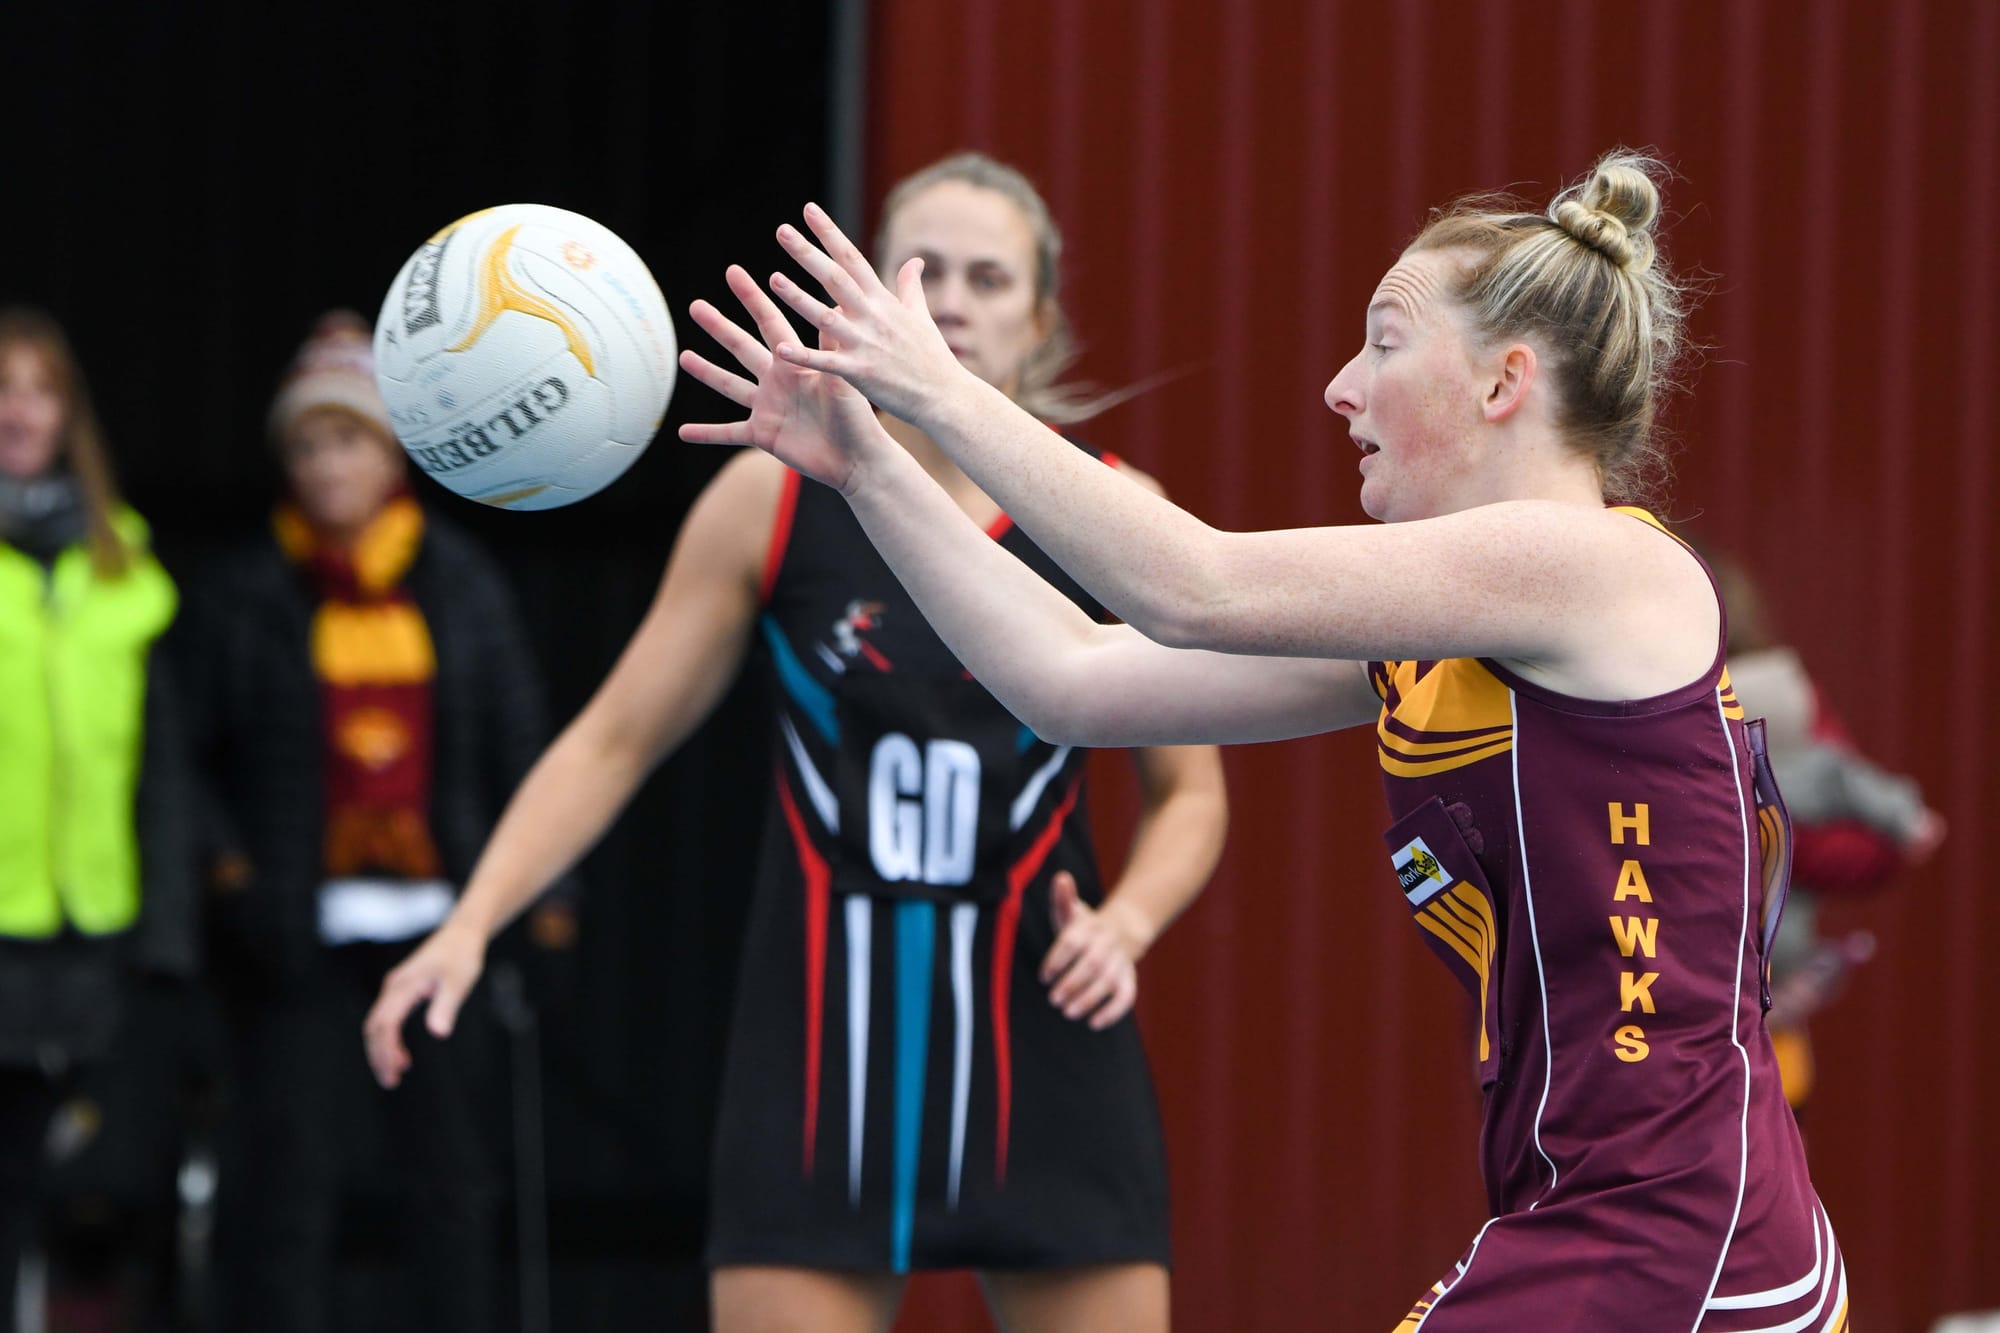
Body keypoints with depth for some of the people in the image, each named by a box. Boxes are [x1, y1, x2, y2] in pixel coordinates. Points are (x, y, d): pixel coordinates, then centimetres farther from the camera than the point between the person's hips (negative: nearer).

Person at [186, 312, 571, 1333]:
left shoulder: (460, 585, 9)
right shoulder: (243, 597, 4)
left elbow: (518, 744, 9)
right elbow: (194, 756, 4)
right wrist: (224, 866, -12)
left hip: (436, 917, 2)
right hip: (301, 931, -2)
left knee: (450, 1164, 3)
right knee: (291, 1166, -4)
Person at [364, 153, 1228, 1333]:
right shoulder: (777, 495, -1)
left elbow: (1190, 793, 8)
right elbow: (615, 739, 2)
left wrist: (1124, 924, -12)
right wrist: (471, 924, -10)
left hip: (1043, 1034, 1)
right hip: (824, 1051, 0)